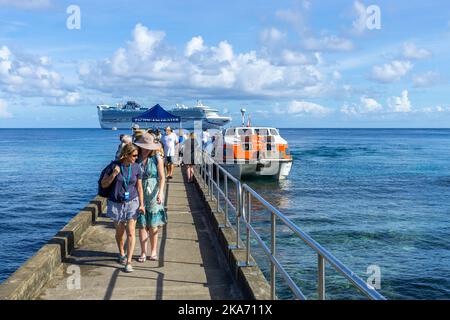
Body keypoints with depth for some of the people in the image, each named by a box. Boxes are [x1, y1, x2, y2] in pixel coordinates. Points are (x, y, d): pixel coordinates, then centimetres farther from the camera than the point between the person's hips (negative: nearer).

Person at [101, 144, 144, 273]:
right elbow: (104, 184, -4)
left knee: (131, 232, -7)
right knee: (119, 232, 15)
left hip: (131, 203, 0)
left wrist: (141, 204, -2)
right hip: (116, 203, 0)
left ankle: (128, 262, -4)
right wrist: (113, 174, -20)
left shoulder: (136, 167, -4)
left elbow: (139, 187, 2)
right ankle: (122, 254, 40)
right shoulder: (114, 165, -9)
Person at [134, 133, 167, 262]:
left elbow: (162, 177, -6)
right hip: (139, 194, 1)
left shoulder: (157, 158, -4)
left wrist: (160, 192, -18)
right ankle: (143, 252, 13)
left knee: (153, 225, 4)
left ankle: (153, 251, 17)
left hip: (153, 194, -1)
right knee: (141, 224, 4)